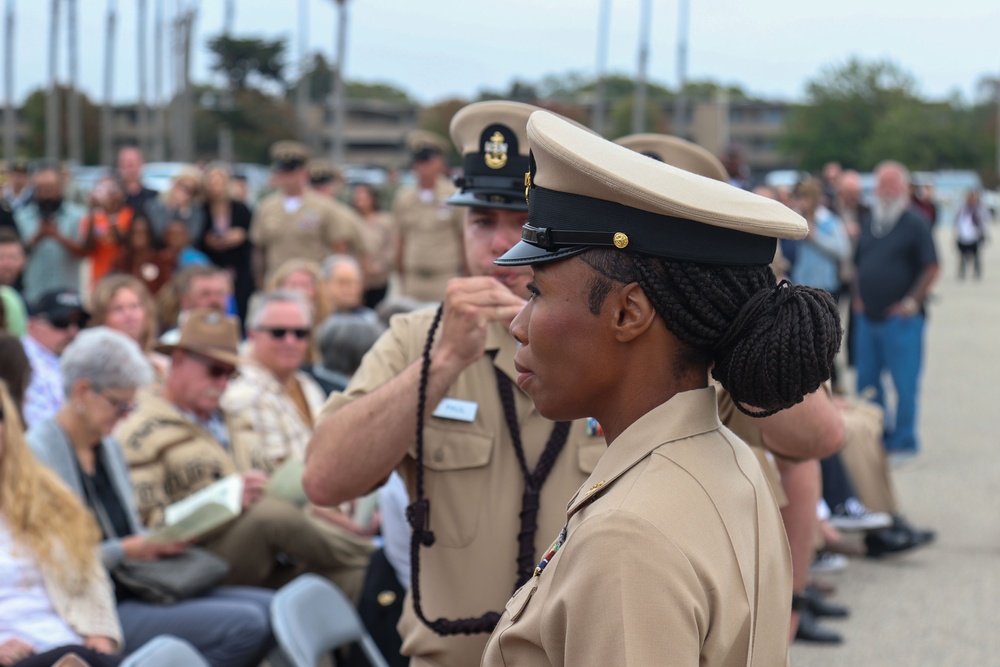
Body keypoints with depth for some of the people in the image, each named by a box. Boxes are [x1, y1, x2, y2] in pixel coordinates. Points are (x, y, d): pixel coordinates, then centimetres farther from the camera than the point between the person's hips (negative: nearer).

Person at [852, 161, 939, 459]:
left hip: (900, 319, -7)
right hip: (867, 317, 7)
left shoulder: (915, 223, -7)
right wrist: (857, 297, 12)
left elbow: (931, 267, -11)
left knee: (904, 383, -1)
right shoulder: (868, 223, 13)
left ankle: (904, 442, 7)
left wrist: (911, 302, -14)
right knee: (866, 382, 12)